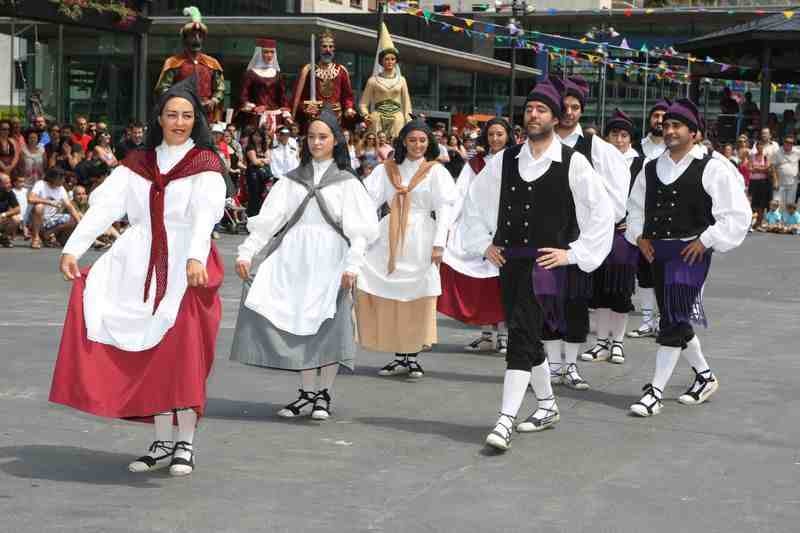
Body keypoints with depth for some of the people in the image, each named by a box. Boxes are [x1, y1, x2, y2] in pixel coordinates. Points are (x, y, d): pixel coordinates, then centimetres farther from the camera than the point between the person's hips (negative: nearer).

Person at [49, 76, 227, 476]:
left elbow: (204, 214, -15)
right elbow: (104, 204, 3)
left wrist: (196, 258, -33)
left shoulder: (205, 164, 2)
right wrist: (72, 248, -11)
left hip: (186, 266, -4)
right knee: (151, 351, -3)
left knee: (181, 348, -15)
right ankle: (162, 442, 4)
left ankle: (185, 443, -8)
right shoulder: (137, 164, 15)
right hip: (141, 266, 4)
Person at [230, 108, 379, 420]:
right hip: (293, 258, 2)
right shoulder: (292, 180, 14)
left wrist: (352, 265, -15)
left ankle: (324, 394, 3)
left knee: (328, 326, -8)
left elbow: (358, 230, -2)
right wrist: (247, 252, -3)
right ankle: (308, 392, 7)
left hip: (329, 259, -2)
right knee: (299, 326, -1)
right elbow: (267, 219, 8)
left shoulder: (347, 183, 7)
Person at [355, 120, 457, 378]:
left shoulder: (435, 171, 2)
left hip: (419, 240, -3)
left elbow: (444, 209, -3)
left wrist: (439, 244, -13)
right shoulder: (386, 170, 10)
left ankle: (413, 357, 8)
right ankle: (400, 357, 9)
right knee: (389, 298, 1)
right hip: (390, 238, 3)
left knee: (416, 299, -1)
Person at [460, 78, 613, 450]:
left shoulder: (572, 163, -5)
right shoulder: (504, 161, 8)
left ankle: (505, 421, -20)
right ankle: (547, 407, 33)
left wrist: (573, 253, -5)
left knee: (521, 336, -16)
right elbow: (475, 200, 22)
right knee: (527, 338, 15)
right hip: (510, 262, 6)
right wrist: (483, 243, 13)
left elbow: (602, 212, -2)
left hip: (549, 263, -6)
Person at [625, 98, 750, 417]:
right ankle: (704, 376, 34)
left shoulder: (711, 169, -5)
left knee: (674, 320, -13)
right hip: (657, 253, 7)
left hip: (691, 252, -7)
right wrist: (639, 236, 10)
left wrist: (705, 240, -11)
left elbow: (737, 215, -6)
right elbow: (636, 208, 27)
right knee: (675, 320, 14)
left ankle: (656, 391, -11)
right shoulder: (651, 169, 12)